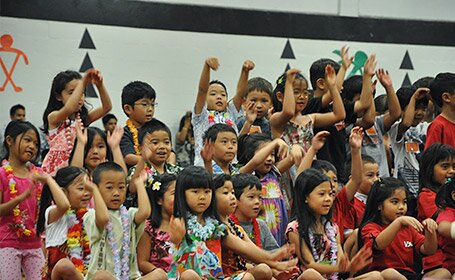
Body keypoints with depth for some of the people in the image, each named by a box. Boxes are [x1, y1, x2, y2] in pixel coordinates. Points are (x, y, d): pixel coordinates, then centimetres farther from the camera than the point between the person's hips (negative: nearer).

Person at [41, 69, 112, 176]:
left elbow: (107, 107, 0)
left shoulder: (83, 118, 12)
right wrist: (83, 83, -27)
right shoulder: (53, 117, -6)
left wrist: (100, 85, -15)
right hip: (58, 167, -5)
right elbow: (69, 109, -28)